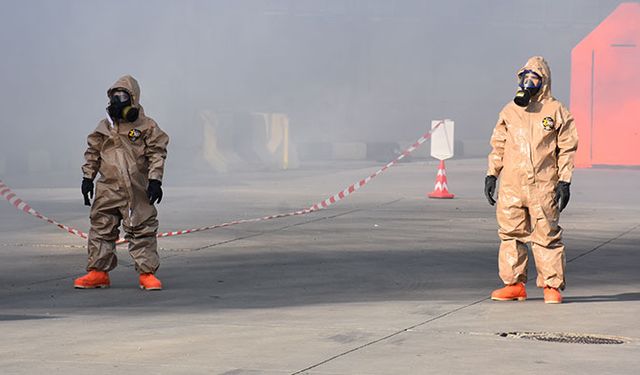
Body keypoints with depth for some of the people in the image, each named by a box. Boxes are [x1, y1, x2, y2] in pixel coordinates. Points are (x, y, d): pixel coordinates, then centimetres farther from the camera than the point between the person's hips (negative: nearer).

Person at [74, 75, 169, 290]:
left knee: (142, 231, -1)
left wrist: (155, 180, -10)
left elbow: (157, 154, -3)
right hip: (107, 190, 4)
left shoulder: (147, 127, -1)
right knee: (101, 229, 5)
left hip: (136, 191, -4)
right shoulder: (104, 127, 11)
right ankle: (98, 272, 12)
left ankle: (147, 273, 4)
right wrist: (87, 177, 13)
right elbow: (93, 153, 17)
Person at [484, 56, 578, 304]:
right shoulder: (509, 112, 13)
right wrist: (491, 175, 10)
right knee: (511, 234, 4)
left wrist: (564, 181, -3)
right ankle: (514, 284, 12)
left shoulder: (556, 112, 3)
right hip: (511, 186, 3)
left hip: (543, 186, -3)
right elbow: (498, 146, 18)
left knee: (547, 235, -2)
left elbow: (567, 148, 3)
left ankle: (552, 285, 5)